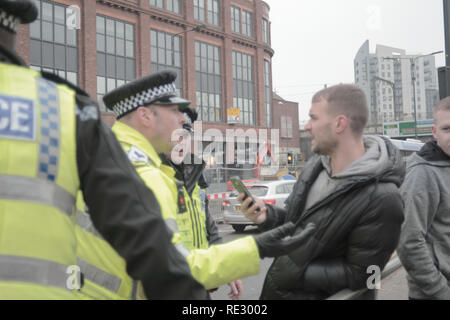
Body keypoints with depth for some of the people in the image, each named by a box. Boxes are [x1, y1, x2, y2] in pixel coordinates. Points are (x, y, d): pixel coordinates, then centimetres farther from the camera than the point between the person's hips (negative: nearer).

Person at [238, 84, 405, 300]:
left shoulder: (381, 198, -25)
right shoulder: (316, 166, -2)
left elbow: (358, 274, -20)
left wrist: (298, 274, -22)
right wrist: (268, 215, -10)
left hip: (320, 294, -7)